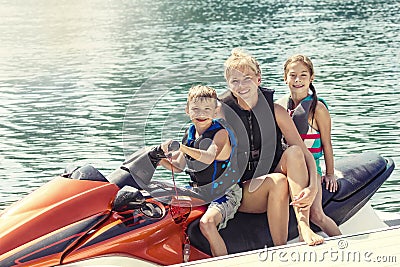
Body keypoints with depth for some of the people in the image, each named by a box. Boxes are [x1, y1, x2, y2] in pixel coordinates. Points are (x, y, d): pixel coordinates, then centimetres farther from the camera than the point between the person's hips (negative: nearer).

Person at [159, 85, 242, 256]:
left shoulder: (220, 132, -14)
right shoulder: (190, 133, 8)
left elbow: (209, 158, -34)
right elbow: (179, 166, 13)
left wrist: (181, 147, -41)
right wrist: (160, 159, -5)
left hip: (224, 193, -8)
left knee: (206, 223, -32)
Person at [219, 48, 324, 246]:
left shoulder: (276, 111, -3)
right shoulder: (222, 113, -6)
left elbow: (304, 153, -9)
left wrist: (312, 188, -25)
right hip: (240, 195, -2)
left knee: (293, 151, -25)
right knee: (278, 182, -32)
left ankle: (304, 226, -36)